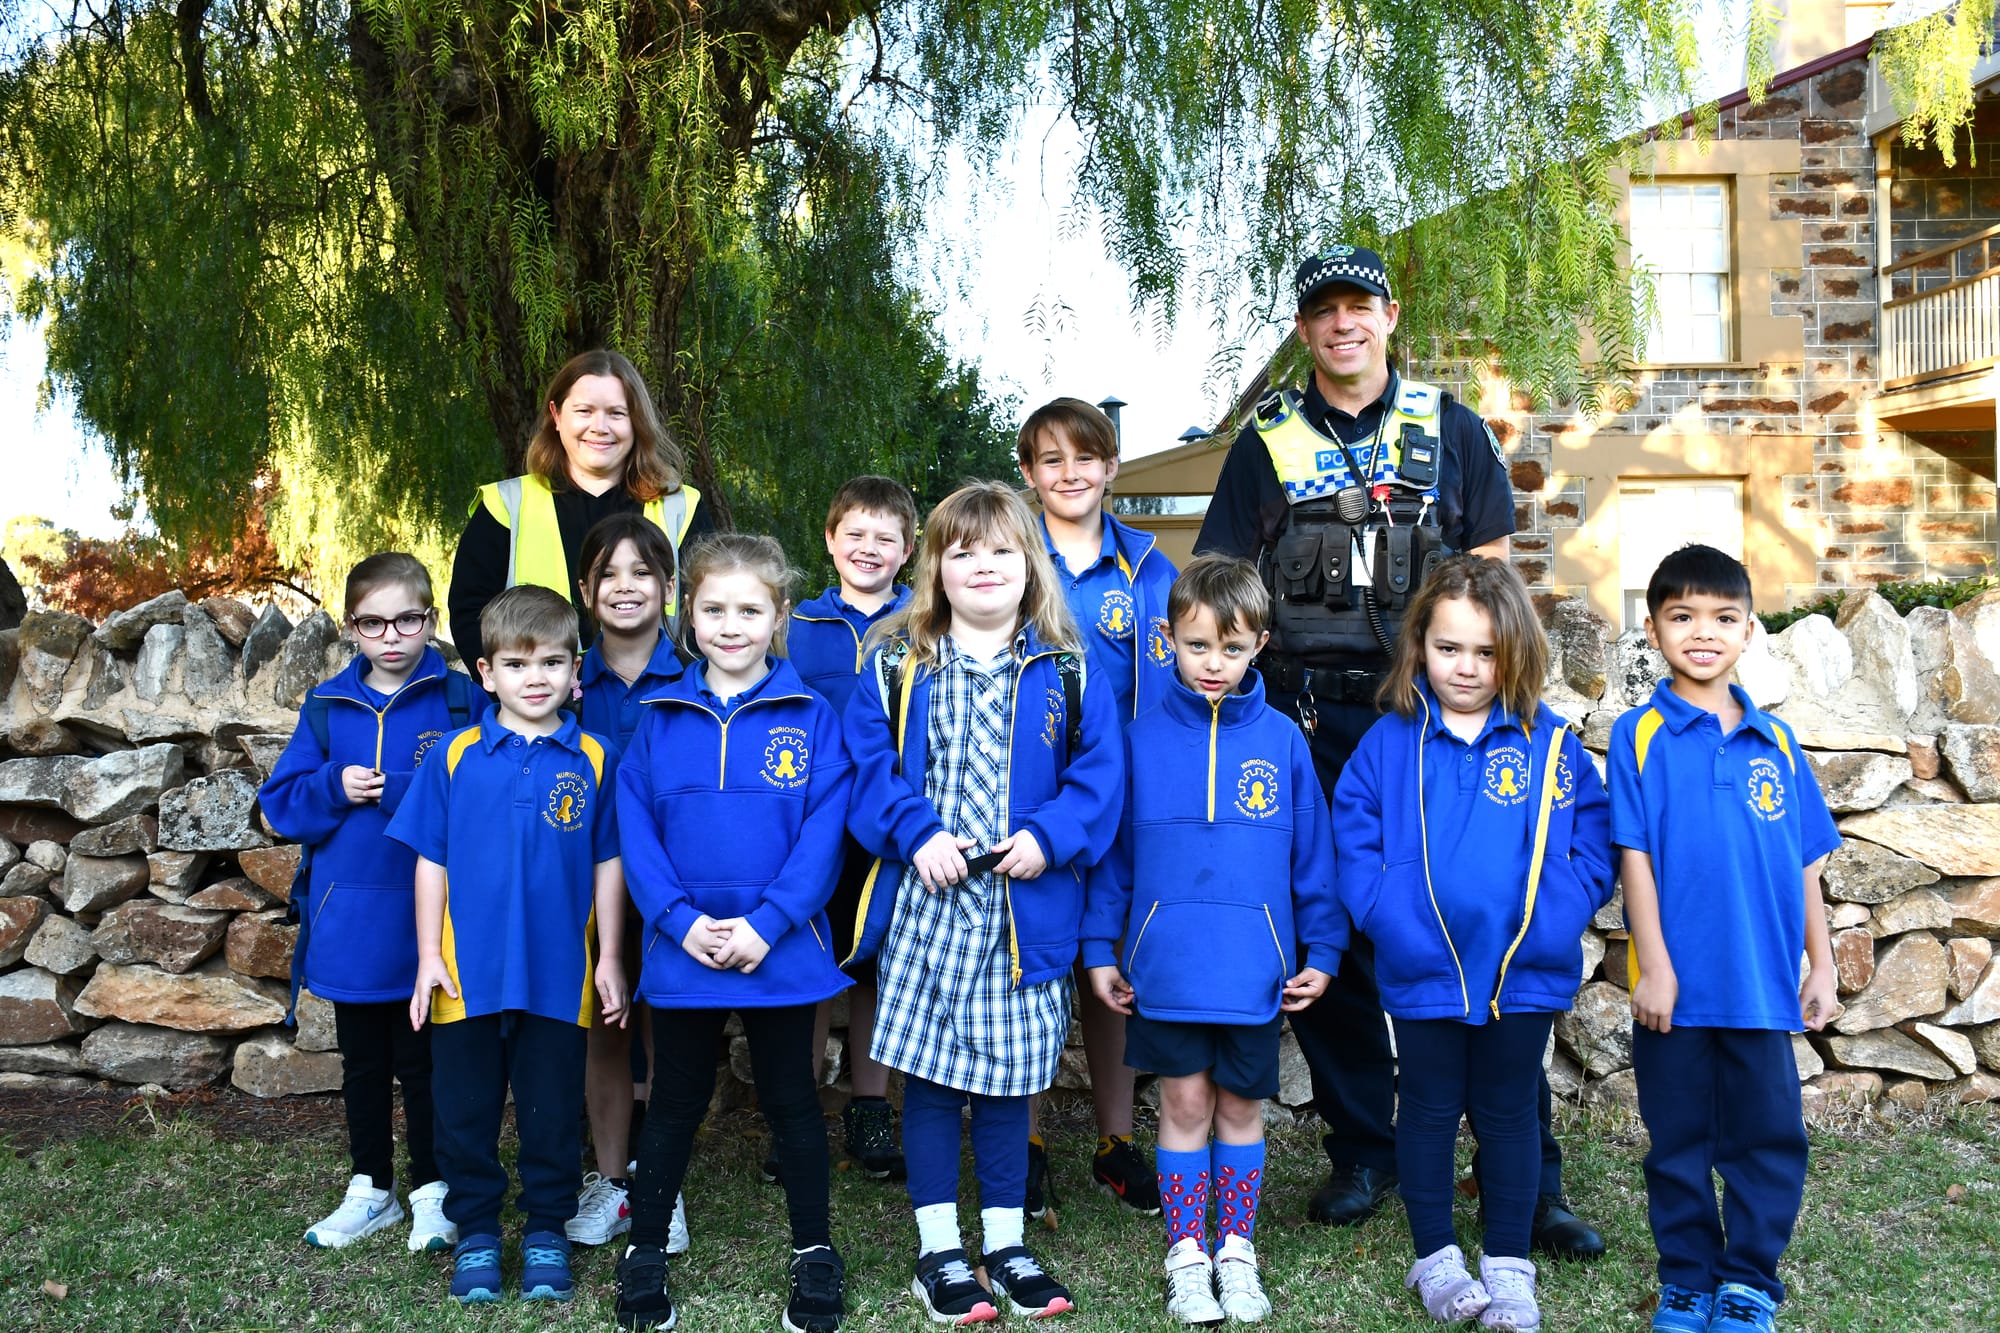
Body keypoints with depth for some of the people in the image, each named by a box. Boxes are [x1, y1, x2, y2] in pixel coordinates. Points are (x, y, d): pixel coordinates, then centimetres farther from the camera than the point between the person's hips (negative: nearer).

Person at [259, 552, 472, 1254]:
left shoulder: (460, 700, -7)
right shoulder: (327, 706, 4)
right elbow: (282, 802, 5)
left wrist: (397, 793, -21)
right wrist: (335, 788, -13)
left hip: (425, 922, -4)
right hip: (347, 924, 4)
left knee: (423, 1061, 8)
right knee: (362, 1062, 17)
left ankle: (432, 1190, 24)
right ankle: (371, 1189, 32)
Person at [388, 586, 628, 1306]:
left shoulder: (593, 760, -2)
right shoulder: (456, 756, -1)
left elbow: (607, 863, 3)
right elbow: (431, 862, 3)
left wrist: (609, 959, 3)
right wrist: (428, 956, 0)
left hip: (559, 975, 0)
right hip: (467, 972, 1)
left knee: (552, 1109, 10)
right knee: (465, 1109, 11)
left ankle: (546, 1231, 27)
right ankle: (476, 1232, 27)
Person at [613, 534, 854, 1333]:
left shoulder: (810, 717, -4)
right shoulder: (662, 718, 2)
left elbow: (823, 830, -9)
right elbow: (635, 826, -1)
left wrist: (766, 923, -18)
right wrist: (679, 920, -13)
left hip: (781, 953, -1)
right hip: (683, 953, 2)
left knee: (790, 1101, 13)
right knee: (676, 1102, 15)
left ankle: (814, 1254, 28)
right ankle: (646, 1254, 30)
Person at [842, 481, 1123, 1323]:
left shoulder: (1067, 672, 4)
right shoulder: (896, 665, 2)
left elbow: (1097, 772, 0)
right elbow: (867, 762, -2)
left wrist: (1050, 836, -13)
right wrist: (915, 833, -15)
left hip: (1025, 912, 1)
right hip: (925, 907, -1)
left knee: (1010, 1071, 11)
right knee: (929, 1073, 5)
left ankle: (1005, 1241, 26)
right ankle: (938, 1251, 19)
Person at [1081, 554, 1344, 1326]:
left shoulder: (1282, 740, 0)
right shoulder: (1143, 737, -1)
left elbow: (1313, 854, 5)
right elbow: (1114, 852, 4)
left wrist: (1323, 951, 3)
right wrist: (1100, 949, 3)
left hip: (1254, 966, 1)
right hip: (1165, 964, 0)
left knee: (1241, 1106, 12)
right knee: (1185, 1102, 8)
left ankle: (1237, 1250, 28)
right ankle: (1186, 1254, 22)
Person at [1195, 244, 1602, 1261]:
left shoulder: (1449, 430, 10)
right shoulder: (1268, 442, 9)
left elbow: (1490, 568, 10)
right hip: (1307, 718, 1)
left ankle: (1525, 1177, 8)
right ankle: (1363, 1151, 21)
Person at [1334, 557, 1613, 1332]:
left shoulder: (1551, 744, -2)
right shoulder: (1389, 743, -3)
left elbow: (1592, 843, -2)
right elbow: (1354, 840, -3)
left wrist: (1556, 917, -14)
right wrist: (1390, 918, -14)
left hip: (1525, 973, 0)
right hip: (1423, 975, 0)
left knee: (1509, 1114, 13)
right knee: (1429, 1109, 13)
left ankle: (1509, 1268, 26)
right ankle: (1435, 1259, 28)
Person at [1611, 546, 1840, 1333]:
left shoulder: (1777, 743, 6)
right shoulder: (1639, 737, -3)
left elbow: (1805, 864, 10)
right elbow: (1633, 855, -7)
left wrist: (1821, 966, 7)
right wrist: (1653, 967, -11)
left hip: (1763, 982, 2)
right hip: (1677, 983, -2)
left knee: (1770, 1140, 7)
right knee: (1679, 1142, 9)